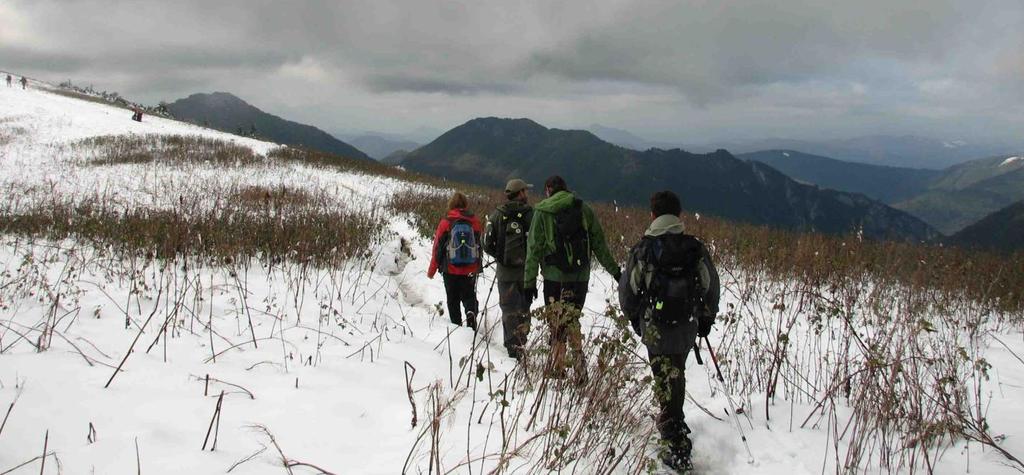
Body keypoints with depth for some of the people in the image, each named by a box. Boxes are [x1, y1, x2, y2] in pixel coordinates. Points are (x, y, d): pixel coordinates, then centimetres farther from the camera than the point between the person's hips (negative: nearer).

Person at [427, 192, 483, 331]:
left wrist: (431, 271, 7)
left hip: (451, 270, -2)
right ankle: (471, 313, -16)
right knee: (469, 296, 13)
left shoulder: (445, 223, -9)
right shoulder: (475, 222, -3)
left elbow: (438, 248, -4)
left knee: (453, 300, 12)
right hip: (470, 271, 2)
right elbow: (480, 245, 8)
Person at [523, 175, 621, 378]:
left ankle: (557, 367, 9)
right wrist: (615, 271, 17)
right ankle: (579, 368, 5)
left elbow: (534, 249, -2)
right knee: (571, 320, 12)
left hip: (554, 276, -3)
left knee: (556, 322, 7)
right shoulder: (584, 209, 5)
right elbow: (600, 245, 9)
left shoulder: (542, 211, -2)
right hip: (581, 276, 3)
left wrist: (529, 282, 1)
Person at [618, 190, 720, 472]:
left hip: (655, 328, -3)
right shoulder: (696, 248, -5)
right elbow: (712, 286, 3)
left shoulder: (643, 250, -11)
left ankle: (678, 450, -2)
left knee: (666, 384, 3)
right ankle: (674, 425, 42)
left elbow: (627, 290, -3)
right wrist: (707, 319, 18)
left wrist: (633, 317, 16)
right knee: (676, 376, 24)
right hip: (688, 326, 3)